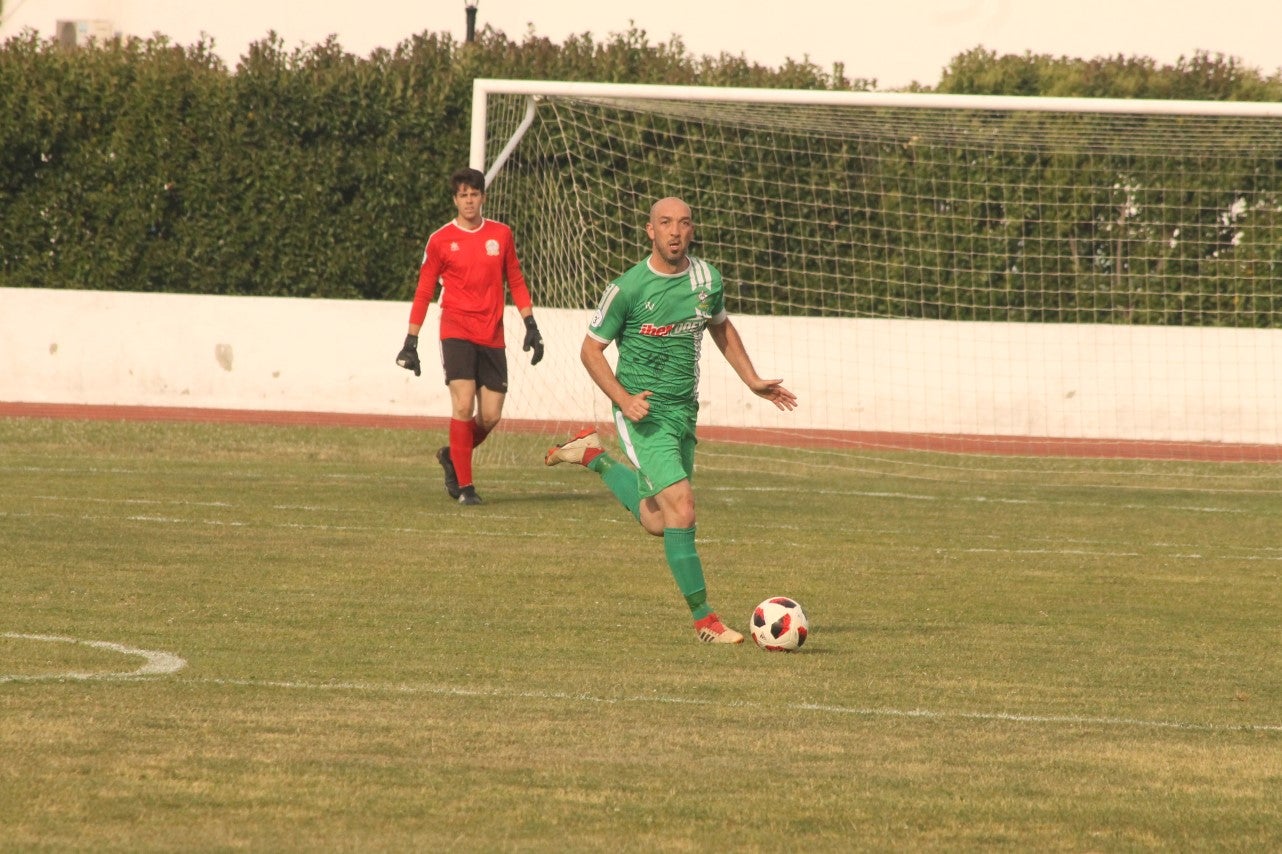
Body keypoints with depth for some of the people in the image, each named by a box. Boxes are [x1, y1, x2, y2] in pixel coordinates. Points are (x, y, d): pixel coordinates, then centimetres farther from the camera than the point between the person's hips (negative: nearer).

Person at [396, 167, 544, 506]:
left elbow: (516, 282, 16)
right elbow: (423, 293, 6)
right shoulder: (441, 240, 0)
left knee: (491, 417, 1)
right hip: (457, 332, -3)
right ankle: (464, 486, -8)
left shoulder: (501, 235, 8)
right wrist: (410, 342, 3)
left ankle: (452, 457, 29)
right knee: (463, 405, -17)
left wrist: (530, 326, 8)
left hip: (492, 337, 3)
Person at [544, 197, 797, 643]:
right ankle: (704, 619, -10)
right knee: (681, 510, -18)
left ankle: (593, 456, 37)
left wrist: (753, 381, 17)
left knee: (657, 521, 15)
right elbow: (591, 348, -5)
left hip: (684, 410, 6)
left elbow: (720, 328, 21)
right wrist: (623, 399, -18)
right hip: (645, 413, -6)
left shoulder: (706, 278, 1)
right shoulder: (627, 288, -14)